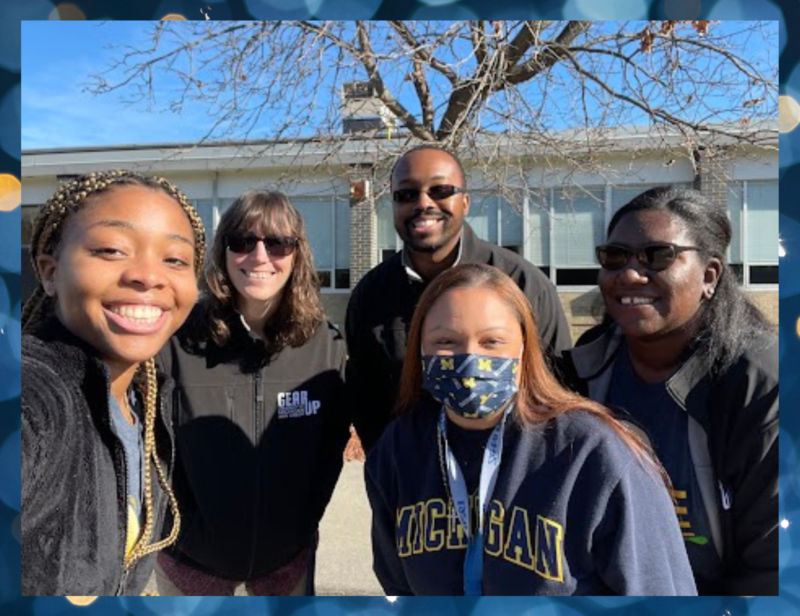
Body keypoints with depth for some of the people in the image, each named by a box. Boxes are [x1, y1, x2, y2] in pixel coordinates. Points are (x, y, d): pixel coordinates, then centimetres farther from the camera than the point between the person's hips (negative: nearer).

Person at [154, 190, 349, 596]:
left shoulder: (326, 345, -9)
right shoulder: (180, 338, -15)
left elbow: (332, 444, 0)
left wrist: (303, 524, -2)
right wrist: (187, 528, -7)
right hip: (191, 555, -1)